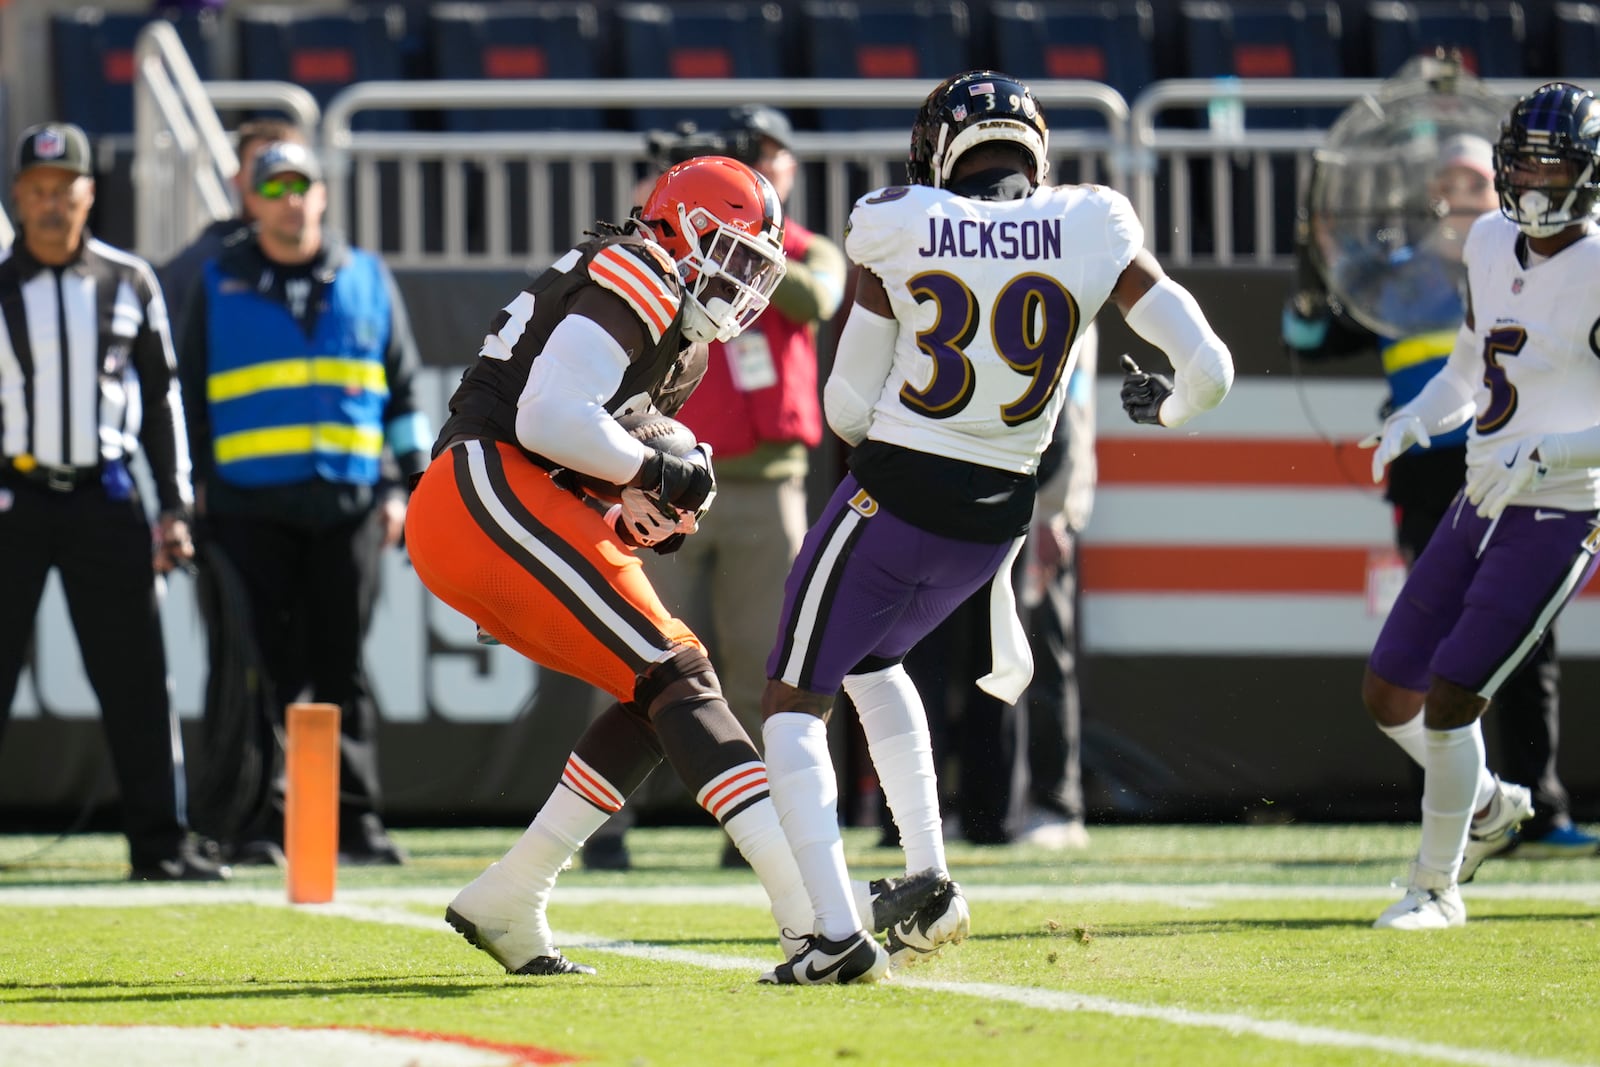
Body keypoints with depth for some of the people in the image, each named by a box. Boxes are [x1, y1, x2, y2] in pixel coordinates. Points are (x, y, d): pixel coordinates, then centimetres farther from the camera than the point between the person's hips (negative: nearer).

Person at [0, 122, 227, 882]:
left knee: (137, 677, 1)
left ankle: (160, 841, 6)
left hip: (104, 501, 2)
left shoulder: (128, 284, 7)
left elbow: (159, 397, 13)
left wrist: (173, 507, 7)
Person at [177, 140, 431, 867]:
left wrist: (402, 486, 6)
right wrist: (193, 491, 3)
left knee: (342, 666, 2)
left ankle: (356, 817, 5)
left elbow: (403, 390, 14)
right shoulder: (219, 284, 9)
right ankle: (262, 820, -1)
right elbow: (191, 392, 10)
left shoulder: (367, 280, 12)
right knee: (268, 668, -4)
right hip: (251, 504, -1)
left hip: (348, 504, 1)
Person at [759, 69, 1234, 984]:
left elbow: (849, 410, -2)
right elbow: (1209, 371, -7)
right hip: (997, 519, 4)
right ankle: (932, 885, 20)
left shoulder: (898, 231, -7)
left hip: (892, 499, -4)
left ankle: (840, 933, -8)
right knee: (872, 661, 30)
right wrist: (1167, 407, 15)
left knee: (795, 699, 9)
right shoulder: (1091, 231, -4)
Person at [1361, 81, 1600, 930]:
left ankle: (1437, 887, 6)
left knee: (1449, 697, -11)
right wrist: (1415, 420, 2)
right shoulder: (1491, 245, 6)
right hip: (1482, 505, 8)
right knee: (1389, 696, 11)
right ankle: (1486, 805, 37)